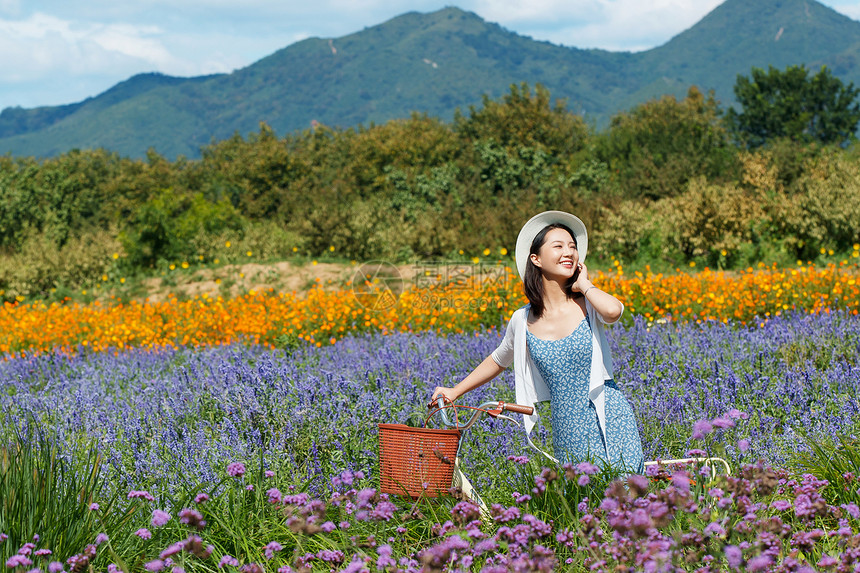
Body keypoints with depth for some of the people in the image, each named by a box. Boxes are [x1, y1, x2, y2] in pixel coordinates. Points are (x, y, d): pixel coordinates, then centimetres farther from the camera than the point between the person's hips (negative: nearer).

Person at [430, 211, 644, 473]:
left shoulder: (588, 305, -2)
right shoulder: (523, 321, 5)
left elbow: (613, 310, -28)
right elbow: (498, 361, 24)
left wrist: (584, 284, -9)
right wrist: (455, 391, 21)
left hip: (612, 421, -2)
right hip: (569, 435, 2)